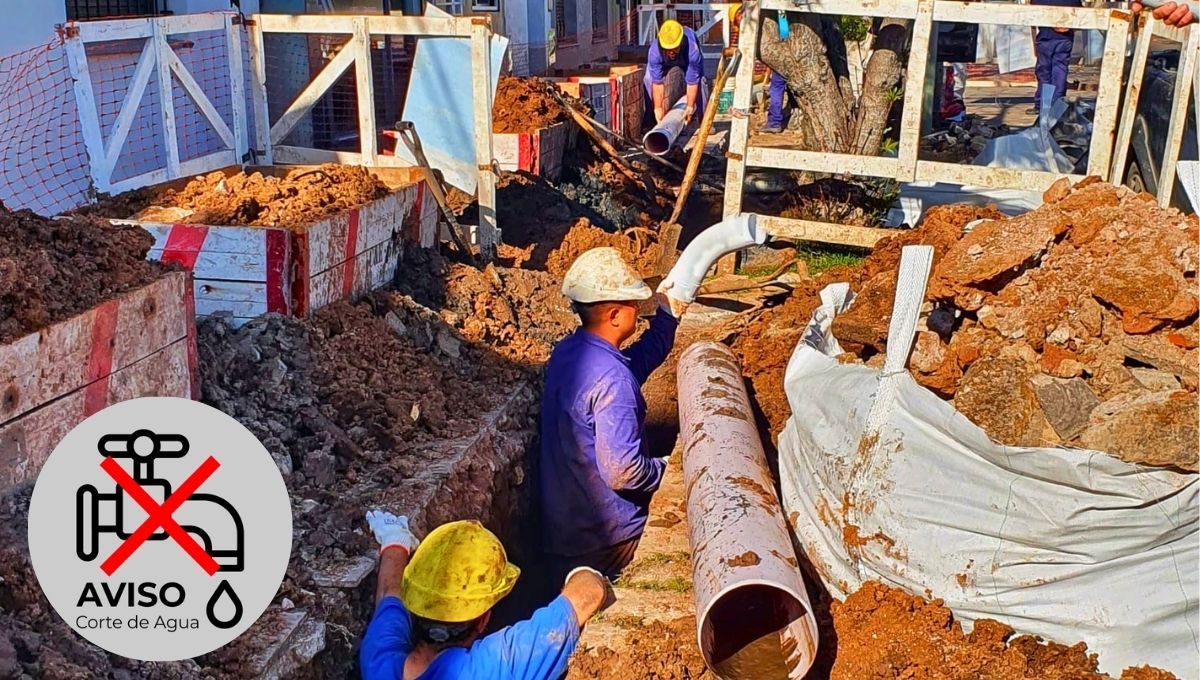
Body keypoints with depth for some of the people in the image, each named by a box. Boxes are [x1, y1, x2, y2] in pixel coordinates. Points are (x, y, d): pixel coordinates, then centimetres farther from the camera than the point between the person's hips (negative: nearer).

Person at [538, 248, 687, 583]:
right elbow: (623, 472, -29)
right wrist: (668, 469, -11)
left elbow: (635, 364, 16)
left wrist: (667, 317, 12)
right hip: (604, 540, -8)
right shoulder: (612, 381, -29)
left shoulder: (567, 352, 0)